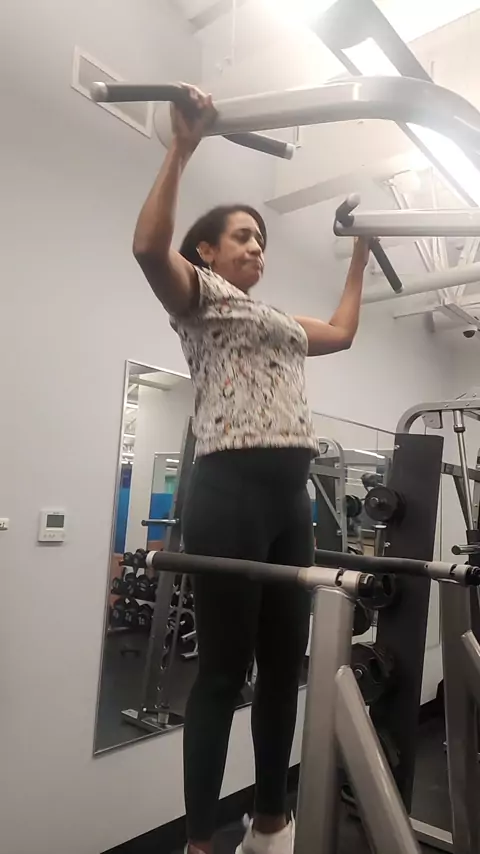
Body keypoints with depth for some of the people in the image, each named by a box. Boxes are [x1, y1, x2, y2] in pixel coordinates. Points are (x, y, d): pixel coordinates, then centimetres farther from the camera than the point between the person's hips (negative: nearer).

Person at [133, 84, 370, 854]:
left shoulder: (276, 320, 27)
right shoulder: (198, 296, 5)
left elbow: (342, 333, 37)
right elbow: (148, 245, -14)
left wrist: (359, 257, 41)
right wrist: (183, 146, -12)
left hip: (291, 498, 8)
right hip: (230, 492, -8)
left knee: (284, 665, 12)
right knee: (224, 670, -2)